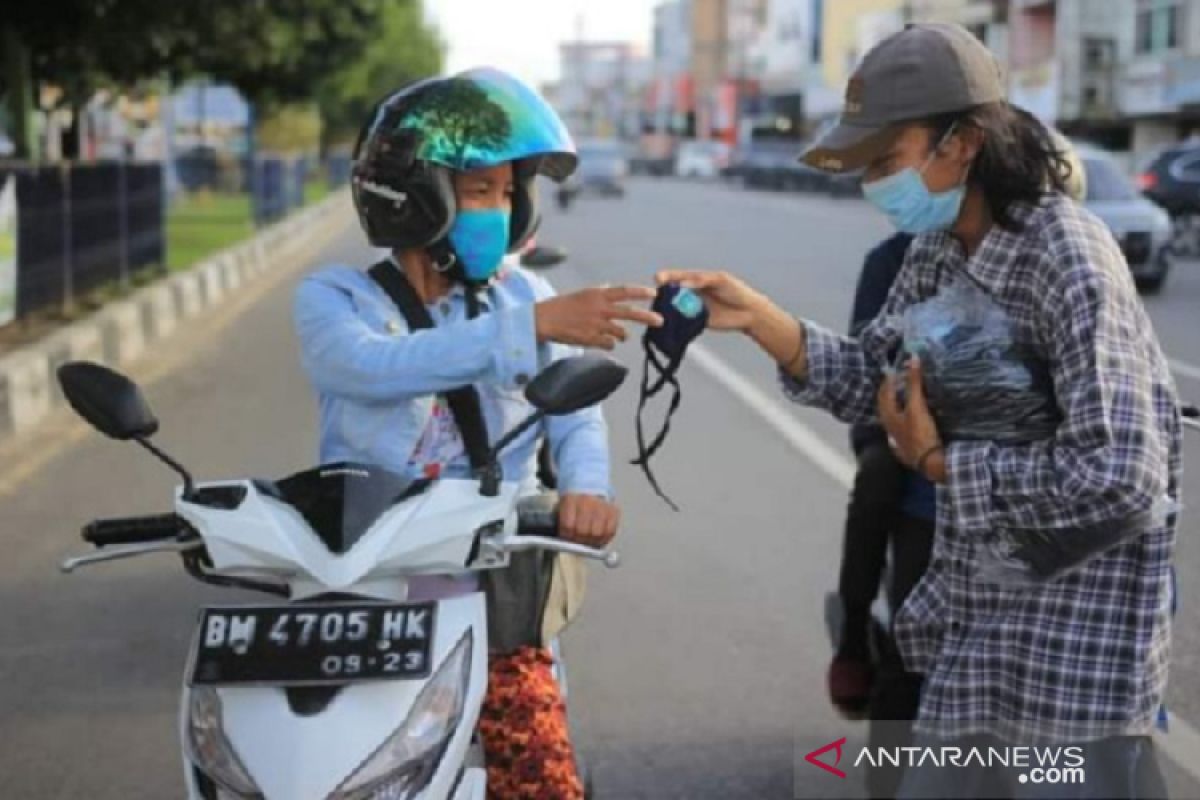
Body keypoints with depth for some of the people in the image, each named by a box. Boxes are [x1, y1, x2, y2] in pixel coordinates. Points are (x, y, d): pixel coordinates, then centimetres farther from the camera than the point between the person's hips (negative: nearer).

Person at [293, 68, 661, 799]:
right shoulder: (333, 300, 0)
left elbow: (577, 415, -2)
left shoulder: (521, 295, 9)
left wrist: (587, 487, -26)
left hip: (490, 600, 1)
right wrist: (534, 326, -32)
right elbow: (377, 367, -23)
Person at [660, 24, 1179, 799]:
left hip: (1077, 603, -8)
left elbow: (1117, 475, -31)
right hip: (977, 592, 8)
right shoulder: (941, 246, 2)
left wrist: (939, 464, -20)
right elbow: (873, 377, 6)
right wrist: (757, 316, -10)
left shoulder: (1070, 261, -26)